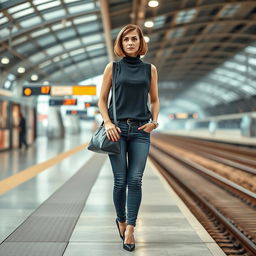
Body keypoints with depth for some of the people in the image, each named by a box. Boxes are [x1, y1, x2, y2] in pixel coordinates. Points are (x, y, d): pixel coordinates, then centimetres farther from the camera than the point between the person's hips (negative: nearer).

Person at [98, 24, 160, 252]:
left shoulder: (150, 69, 9)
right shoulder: (113, 67, 5)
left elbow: (155, 100, 16)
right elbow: (102, 99, 6)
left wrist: (154, 122, 0)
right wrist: (107, 123, -8)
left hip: (141, 131, 1)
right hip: (117, 128, -1)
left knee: (135, 180, -5)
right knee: (121, 181, 1)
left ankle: (130, 229, 2)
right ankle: (121, 220, 25)